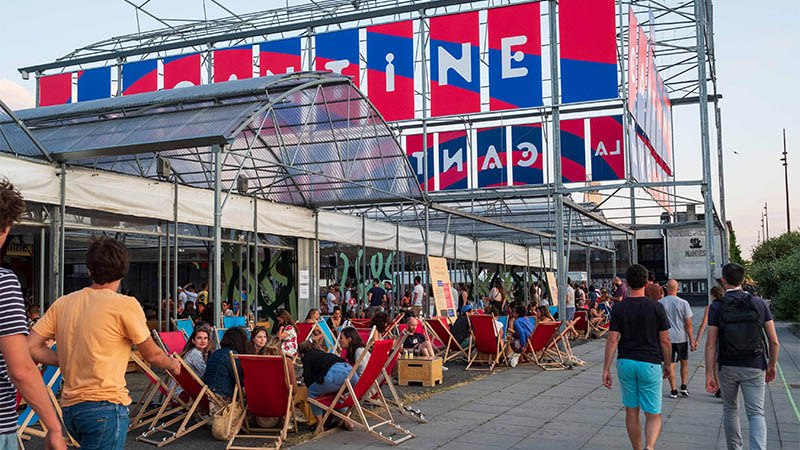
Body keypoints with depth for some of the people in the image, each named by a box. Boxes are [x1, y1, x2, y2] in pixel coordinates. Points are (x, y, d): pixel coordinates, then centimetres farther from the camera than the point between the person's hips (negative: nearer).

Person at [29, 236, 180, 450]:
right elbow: (152, 355, 1)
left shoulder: (62, 303, 7)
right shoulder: (125, 305, -9)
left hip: (69, 407, 7)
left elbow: (31, 348, 5)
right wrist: (172, 363, 22)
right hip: (105, 405, -7)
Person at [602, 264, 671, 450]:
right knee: (653, 415, 4)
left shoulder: (619, 308, -3)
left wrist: (606, 369, -1)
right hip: (650, 364, -2)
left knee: (631, 412, 15)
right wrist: (667, 364, 13)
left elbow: (612, 340, -5)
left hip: (625, 363, 2)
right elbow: (665, 340, -2)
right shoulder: (656, 307, -5)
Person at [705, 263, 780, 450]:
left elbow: (711, 345, -11)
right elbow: (774, 341, -1)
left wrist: (709, 374, -8)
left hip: (727, 367, 0)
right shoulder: (759, 303, -3)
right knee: (756, 413, 2)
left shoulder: (716, 307, -8)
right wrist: (772, 365, 13)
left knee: (730, 410, 19)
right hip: (754, 367, 0)